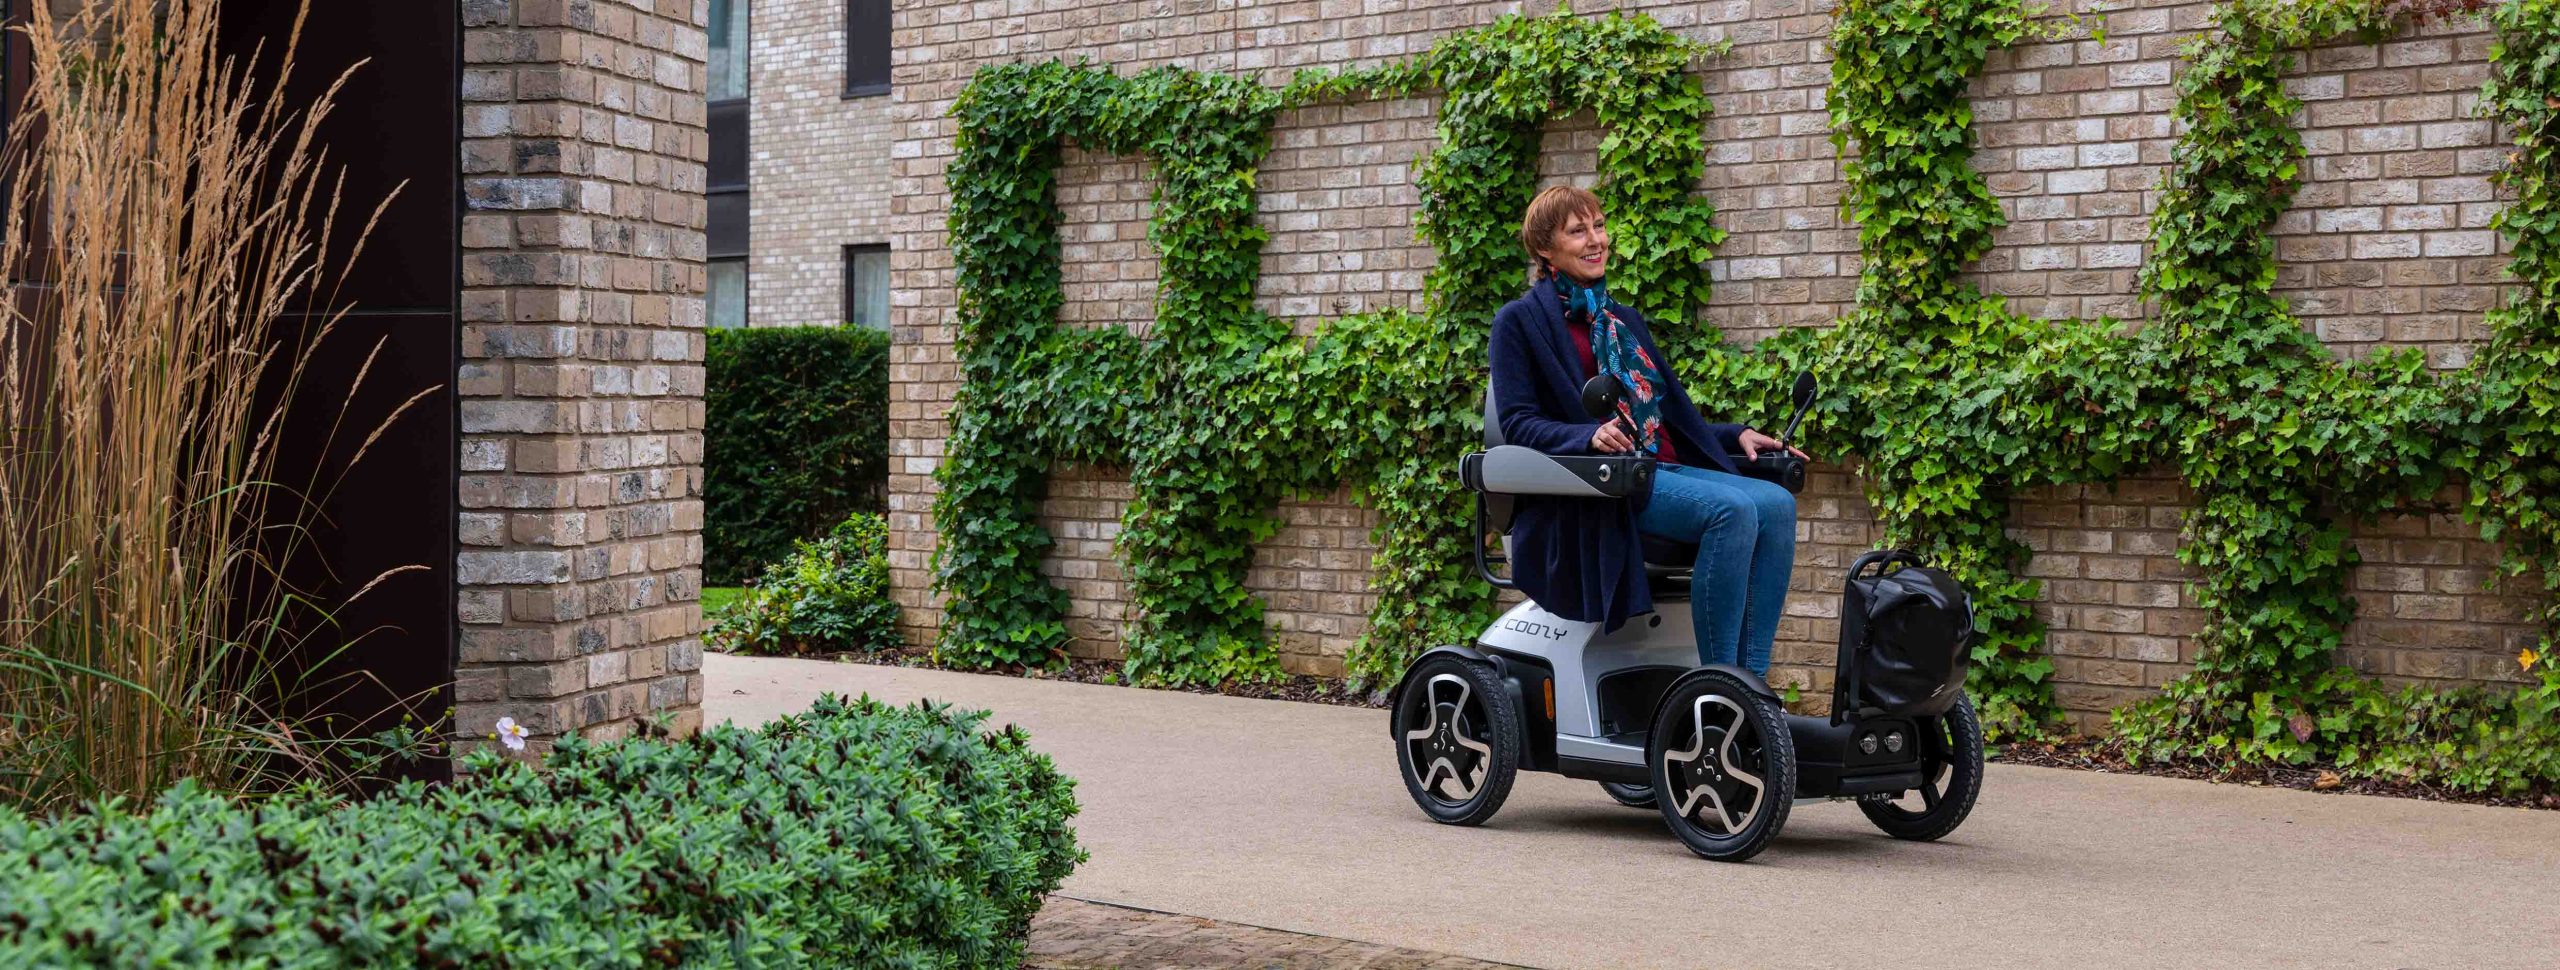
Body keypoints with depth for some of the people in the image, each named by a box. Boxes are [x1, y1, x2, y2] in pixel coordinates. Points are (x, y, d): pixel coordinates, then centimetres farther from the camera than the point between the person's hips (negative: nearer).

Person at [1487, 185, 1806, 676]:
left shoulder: (1624, 320, 26)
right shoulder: (1521, 320, 5)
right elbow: (1516, 422, -6)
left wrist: (1736, 435, 11)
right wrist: (1590, 436, -24)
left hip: (1665, 469, 7)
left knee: (1776, 504, -20)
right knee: (1731, 509, -30)